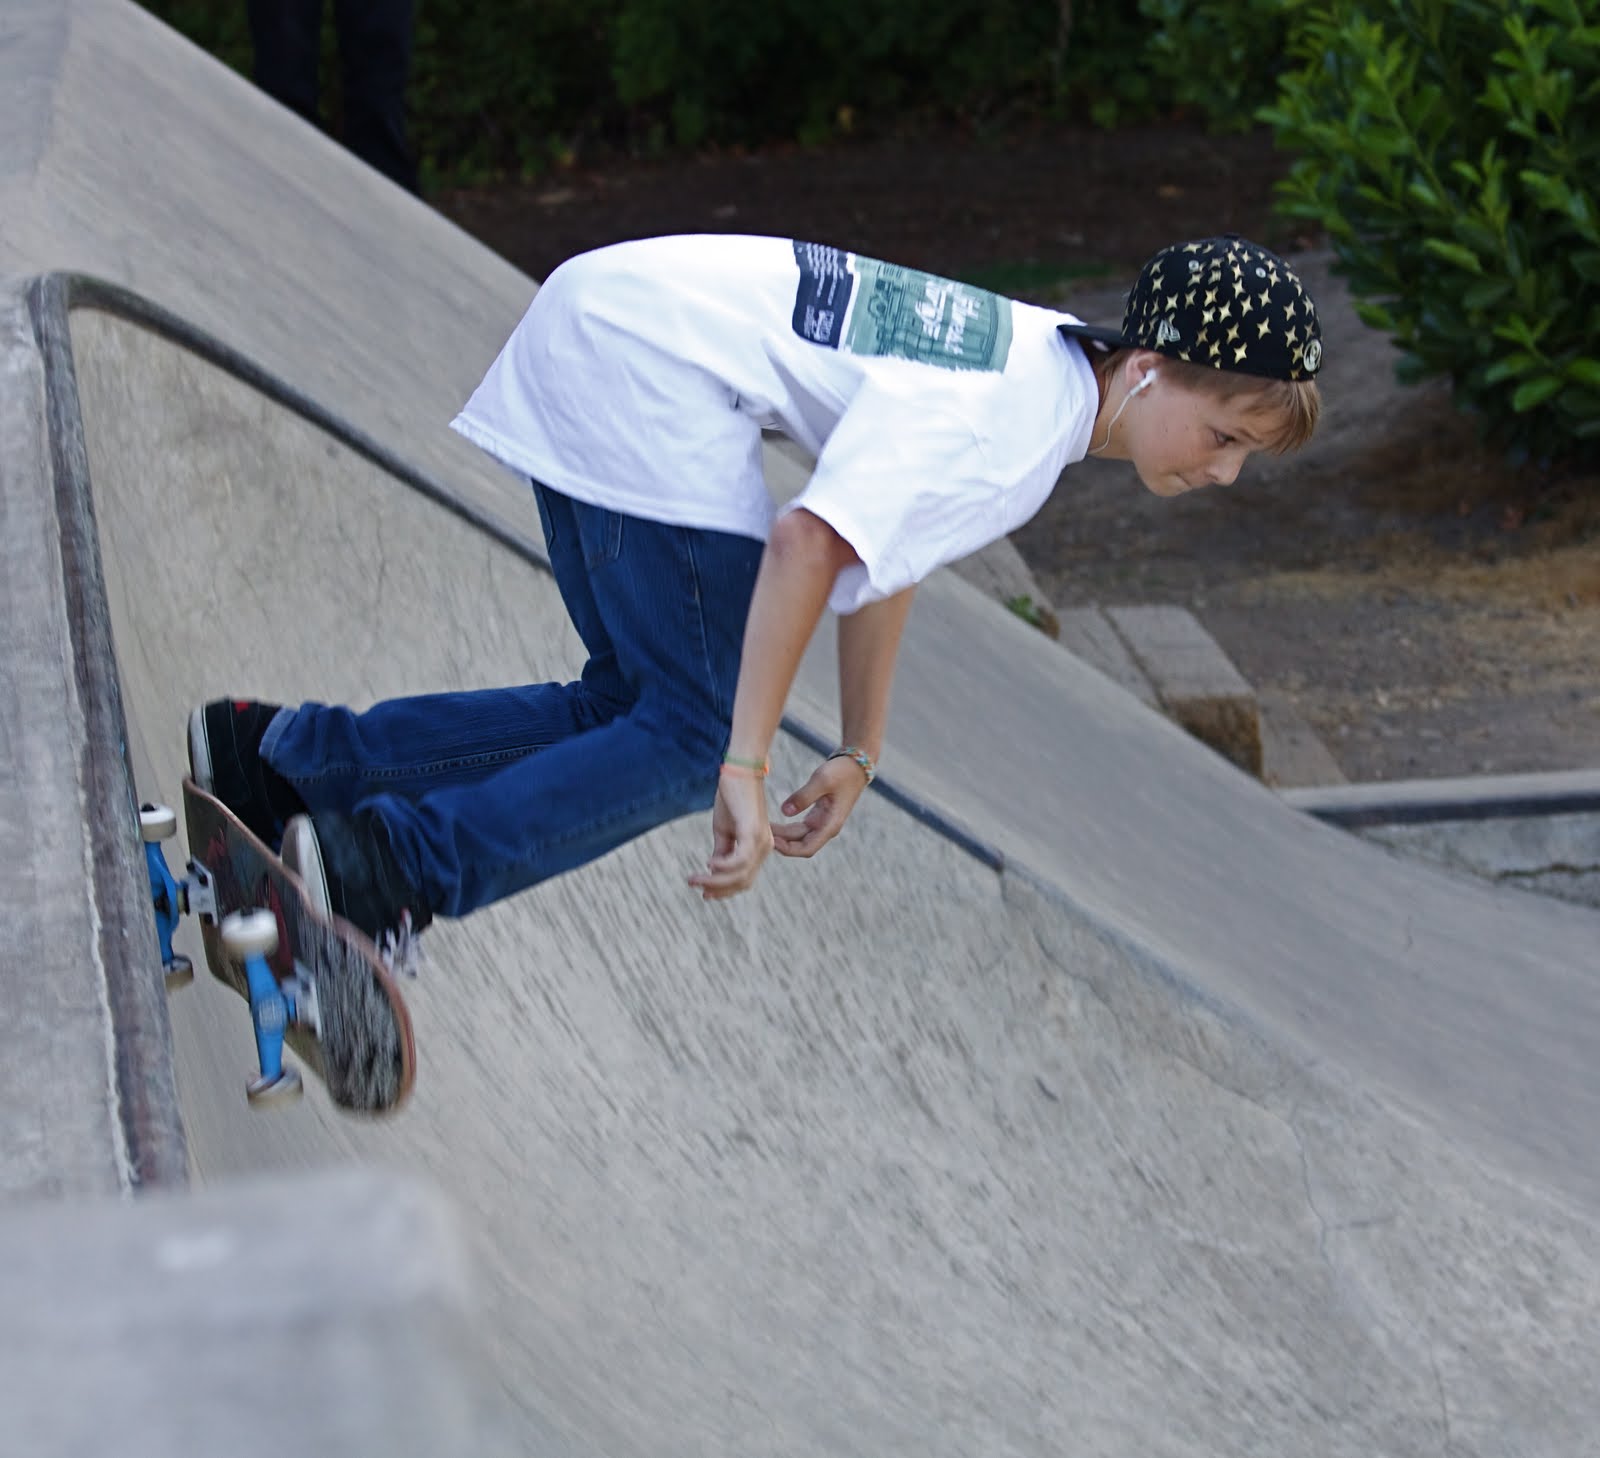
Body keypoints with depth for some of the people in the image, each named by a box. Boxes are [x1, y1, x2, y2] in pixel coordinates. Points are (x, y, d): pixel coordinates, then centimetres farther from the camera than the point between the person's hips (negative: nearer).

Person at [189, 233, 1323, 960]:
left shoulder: (1044, 366, 11)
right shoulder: (1000, 428, -19)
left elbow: (888, 546, 20)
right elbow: (810, 542, -29)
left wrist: (858, 755, 24)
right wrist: (747, 770, -28)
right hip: (644, 359, -9)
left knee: (634, 709, 11)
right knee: (698, 732, -9)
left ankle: (287, 759, 12)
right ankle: (398, 867, -16)